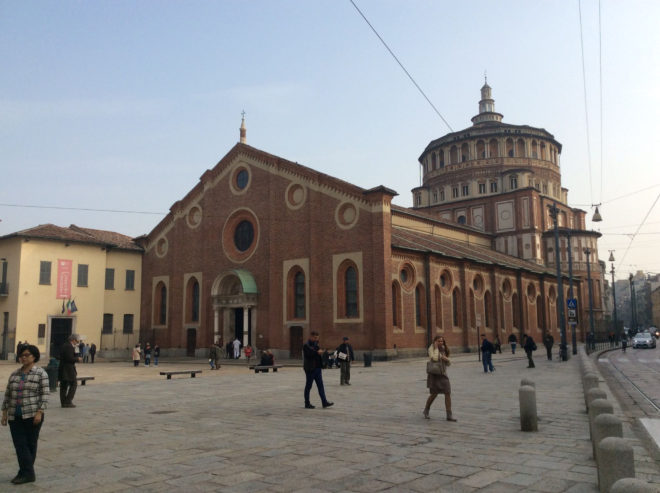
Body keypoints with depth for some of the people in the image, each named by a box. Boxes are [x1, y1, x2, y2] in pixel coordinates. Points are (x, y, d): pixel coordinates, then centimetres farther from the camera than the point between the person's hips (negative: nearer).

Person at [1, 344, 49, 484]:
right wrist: (5, 413, 10)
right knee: (20, 444, -1)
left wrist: (39, 413, -15)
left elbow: (44, 395, -8)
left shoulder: (41, 373, -4)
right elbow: (7, 395, 15)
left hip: (32, 415, -5)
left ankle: (25, 473, 11)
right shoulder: (14, 375, 11)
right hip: (15, 416, 5)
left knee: (30, 444, 3)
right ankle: (28, 474, 2)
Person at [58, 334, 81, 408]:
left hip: (63, 370, 10)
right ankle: (68, 401, -4)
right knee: (74, 384, -2)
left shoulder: (64, 345, 14)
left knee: (63, 385, 11)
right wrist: (77, 359, -7)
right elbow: (70, 358, -21)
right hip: (68, 369, -10)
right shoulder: (69, 347, -16)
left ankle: (63, 402, 15)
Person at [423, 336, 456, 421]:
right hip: (434, 373, -5)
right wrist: (436, 348, -19)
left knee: (448, 393, -4)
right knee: (434, 394, 0)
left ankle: (449, 415, 1)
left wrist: (447, 359, -7)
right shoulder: (431, 348, -8)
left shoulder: (444, 349, 10)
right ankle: (426, 411, 25)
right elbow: (435, 358, -27)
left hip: (443, 374, 5)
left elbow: (448, 364, 15)